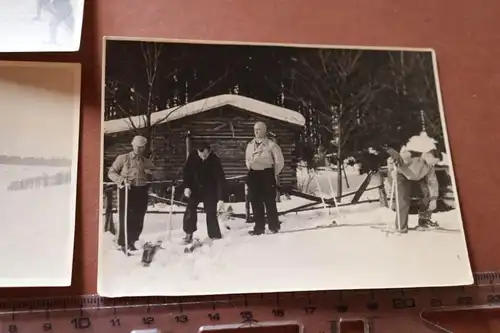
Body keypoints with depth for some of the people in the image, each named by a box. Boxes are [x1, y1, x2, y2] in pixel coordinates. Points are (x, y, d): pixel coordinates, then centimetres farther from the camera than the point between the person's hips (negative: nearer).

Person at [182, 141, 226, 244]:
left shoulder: (215, 160, -24)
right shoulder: (192, 157, -17)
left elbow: (220, 179, -27)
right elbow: (186, 171, -3)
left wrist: (221, 199, -34)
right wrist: (186, 186, -15)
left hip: (209, 190, -2)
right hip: (195, 188, 2)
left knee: (211, 212, -7)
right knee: (190, 209, -8)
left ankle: (215, 236, 3)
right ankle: (189, 234, 4)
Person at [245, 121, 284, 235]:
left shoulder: (271, 144, -7)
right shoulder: (250, 145, 9)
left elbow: (279, 161, -3)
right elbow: (247, 160, 23)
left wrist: (274, 175, 1)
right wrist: (251, 169, 13)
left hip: (267, 174, -5)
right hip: (253, 175, 5)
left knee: (269, 201, -2)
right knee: (255, 202, 5)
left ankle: (274, 225, 11)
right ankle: (259, 227, 12)